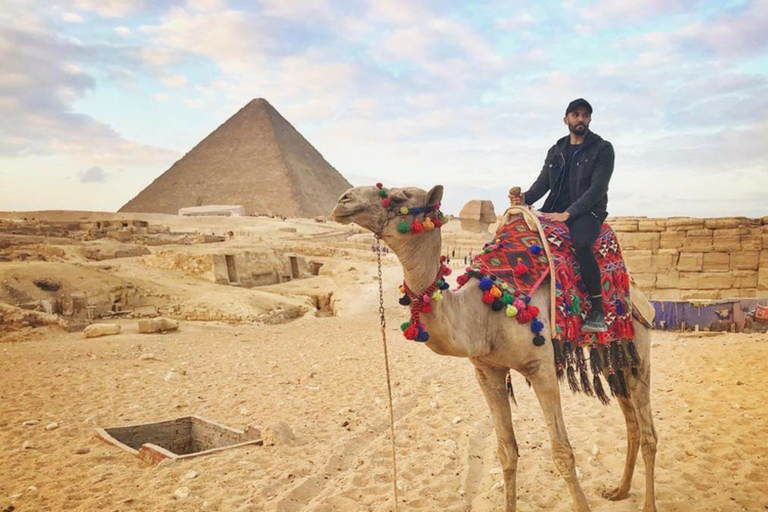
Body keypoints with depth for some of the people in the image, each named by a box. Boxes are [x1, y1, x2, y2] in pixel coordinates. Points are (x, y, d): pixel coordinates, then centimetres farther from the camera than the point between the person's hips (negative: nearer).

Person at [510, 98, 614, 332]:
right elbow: (543, 182, 7)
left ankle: (598, 312, -27)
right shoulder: (555, 151, 17)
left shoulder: (602, 149, 1)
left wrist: (567, 214, -22)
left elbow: (597, 188, -10)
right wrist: (525, 198, -16)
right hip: (555, 211, 5)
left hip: (587, 212, -5)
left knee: (580, 243, -36)